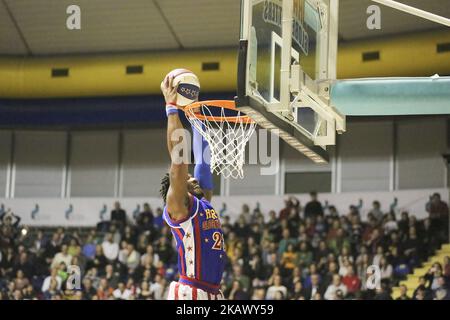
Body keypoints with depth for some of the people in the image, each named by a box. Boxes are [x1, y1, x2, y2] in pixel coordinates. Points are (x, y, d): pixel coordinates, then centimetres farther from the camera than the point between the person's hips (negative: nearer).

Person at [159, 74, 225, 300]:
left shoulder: (203, 202, 19)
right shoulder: (177, 205, -1)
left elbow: (201, 159, 22)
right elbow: (178, 158, -11)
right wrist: (171, 107, -9)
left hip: (214, 293, 8)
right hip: (189, 293, -8)